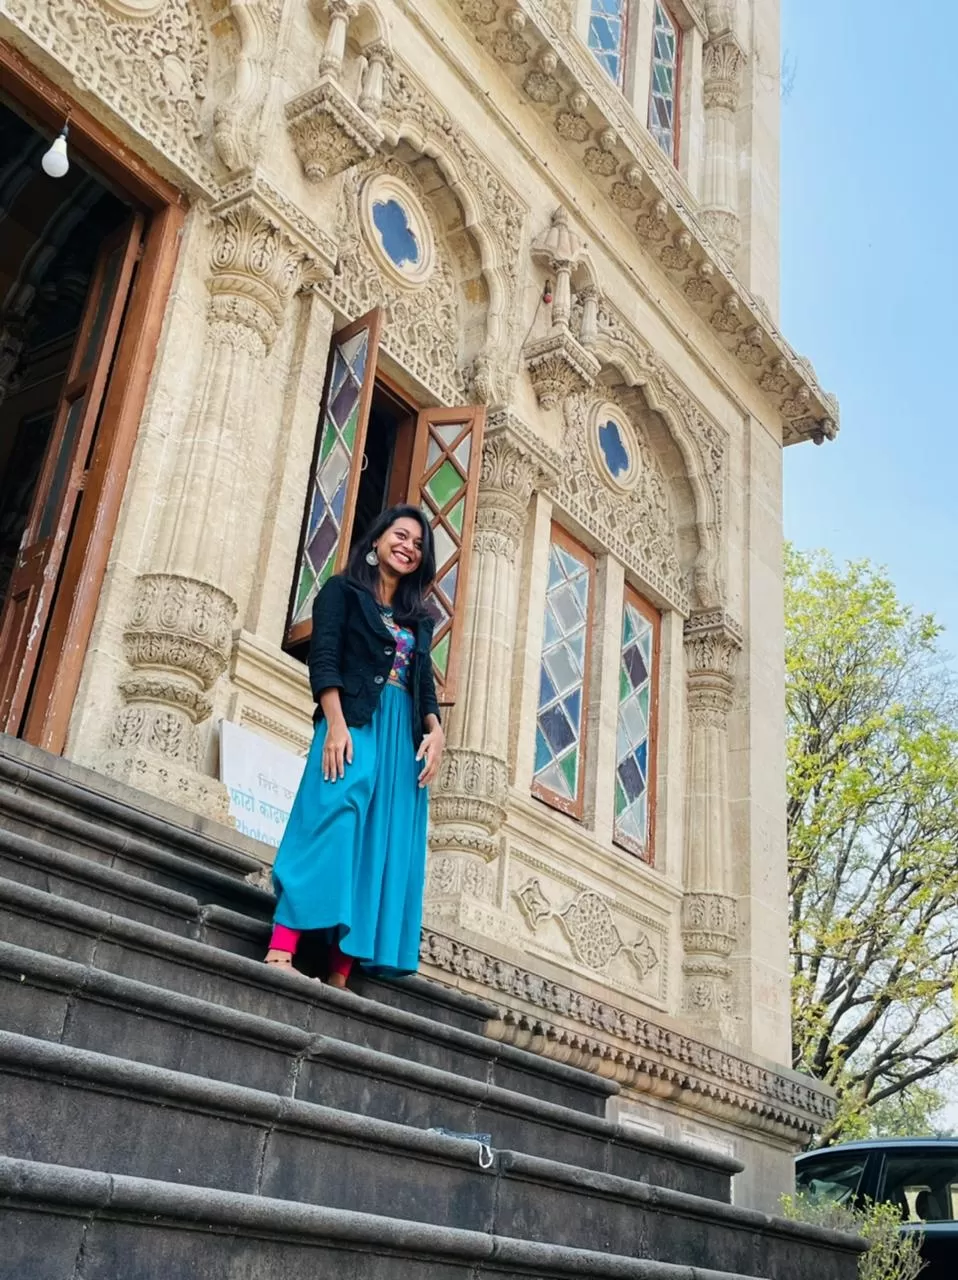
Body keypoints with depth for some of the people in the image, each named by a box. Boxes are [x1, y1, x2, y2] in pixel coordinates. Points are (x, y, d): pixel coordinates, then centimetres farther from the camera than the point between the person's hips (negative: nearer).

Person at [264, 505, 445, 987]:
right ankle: (281, 950, -27)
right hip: (354, 722, -6)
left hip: (404, 736, 6)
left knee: (385, 847, -4)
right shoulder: (342, 591, 9)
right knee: (332, 825, -22)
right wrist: (336, 724, -18)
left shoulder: (419, 618, 26)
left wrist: (435, 731, -2)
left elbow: (426, 684, 18)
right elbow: (324, 660, -4)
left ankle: (340, 972, -7)